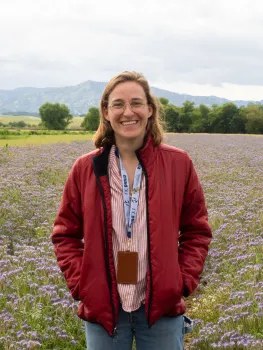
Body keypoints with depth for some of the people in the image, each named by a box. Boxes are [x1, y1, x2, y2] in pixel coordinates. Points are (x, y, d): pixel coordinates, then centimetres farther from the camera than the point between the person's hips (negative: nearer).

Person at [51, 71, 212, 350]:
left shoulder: (178, 164, -3)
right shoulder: (86, 169, -3)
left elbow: (197, 230, 4)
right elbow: (66, 234, 5)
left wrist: (183, 282, -5)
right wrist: (81, 285, -5)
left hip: (162, 307, 0)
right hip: (102, 307, 1)